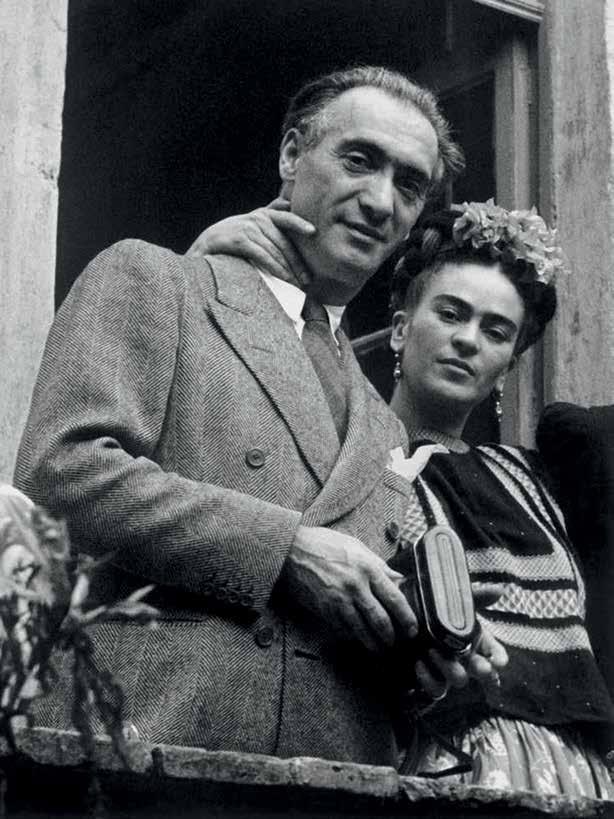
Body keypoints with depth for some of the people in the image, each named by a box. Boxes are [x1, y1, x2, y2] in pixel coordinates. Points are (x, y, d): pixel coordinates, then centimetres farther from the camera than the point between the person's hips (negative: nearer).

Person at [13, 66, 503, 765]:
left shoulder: (379, 424, 23)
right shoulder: (149, 279, 5)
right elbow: (60, 469, -10)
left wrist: (425, 640, 2)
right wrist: (286, 547, -12)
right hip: (146, 735, -5)